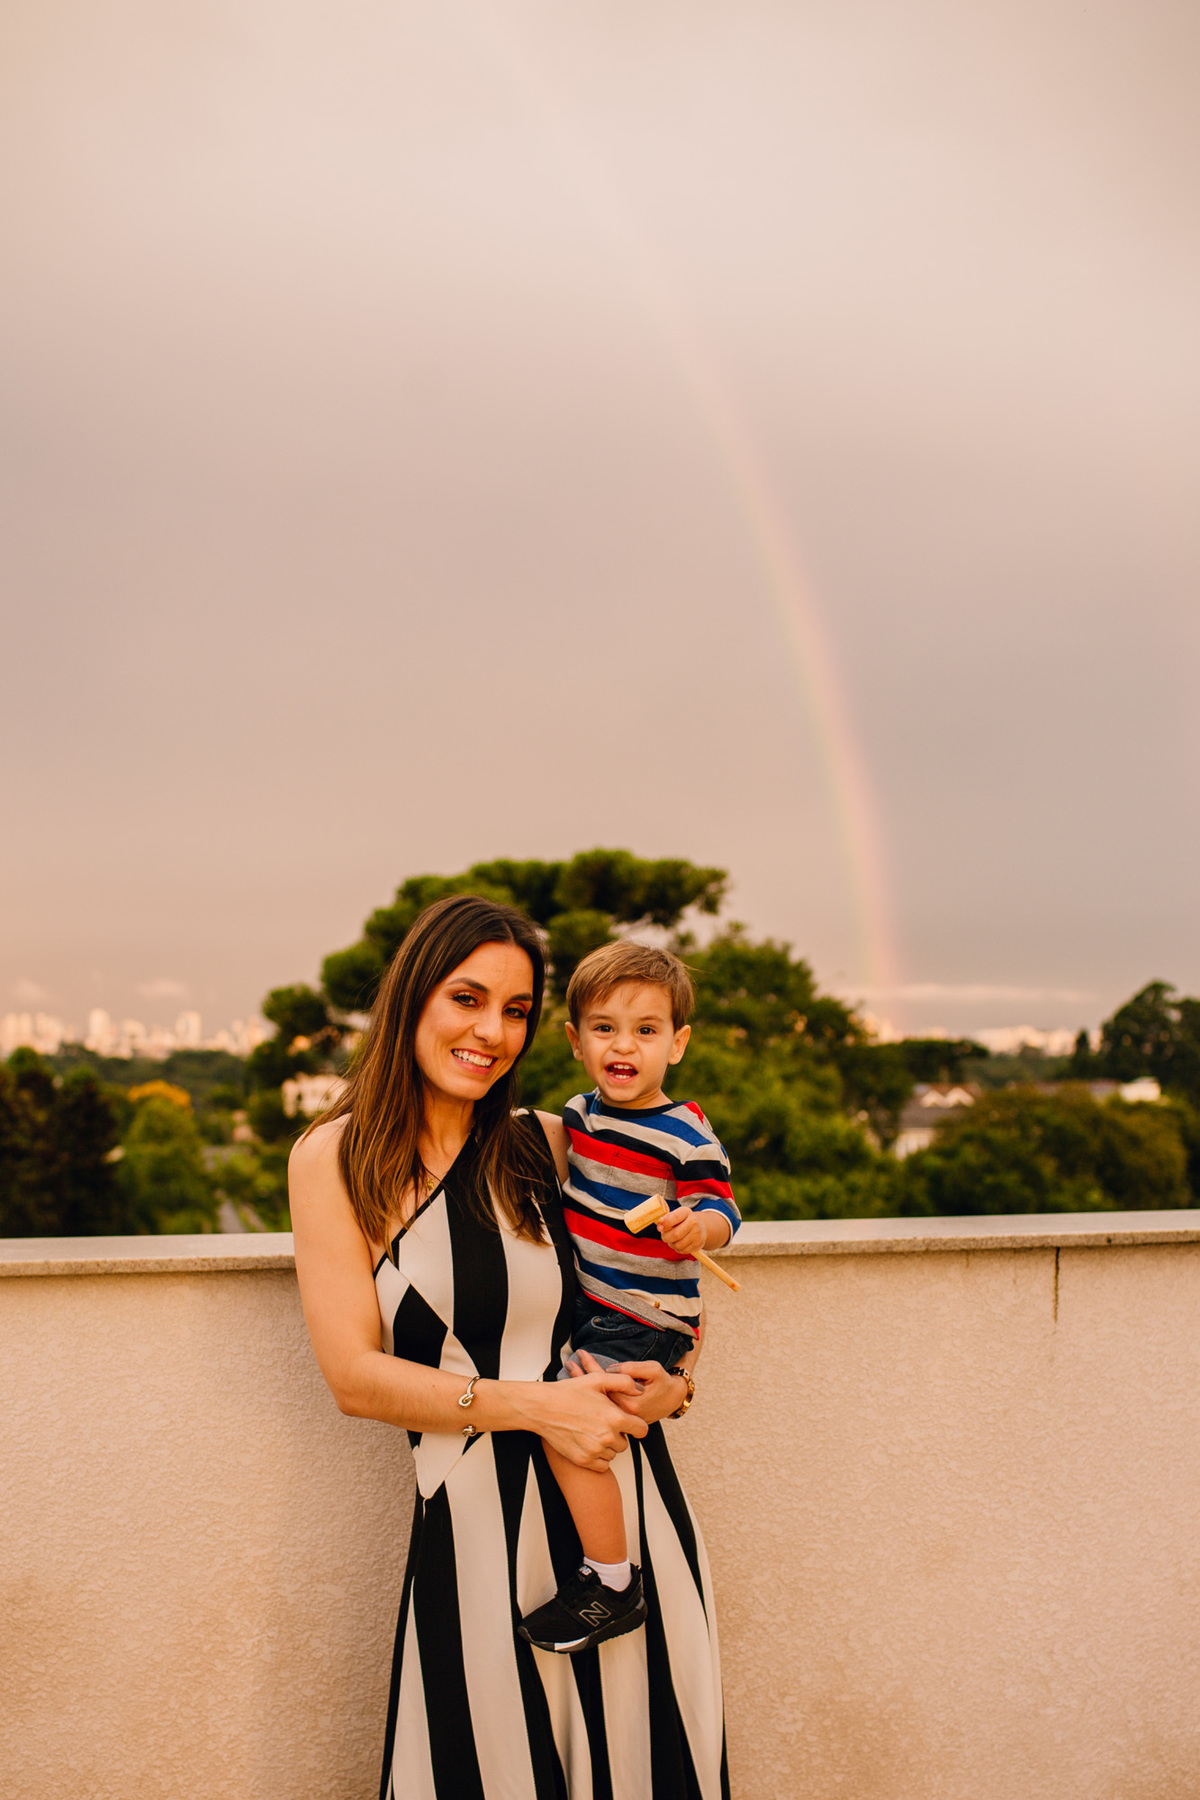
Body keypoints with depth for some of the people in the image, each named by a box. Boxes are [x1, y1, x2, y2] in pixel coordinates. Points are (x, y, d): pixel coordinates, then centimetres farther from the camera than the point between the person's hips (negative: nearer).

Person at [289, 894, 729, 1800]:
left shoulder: (550, 1146, 4)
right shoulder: (335, 1160, -1)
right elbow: (355, 1375, -6)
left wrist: (675, 1380, -6)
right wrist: (530, 1404, -15)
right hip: (473, 1521, -2)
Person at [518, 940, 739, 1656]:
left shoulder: (687, 1137, -18)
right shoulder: (580, 1112, 5)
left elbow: (721, 1210, -19)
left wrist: (698, 1226, -38)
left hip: (645, 1318, -8)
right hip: (585, 1301, 9)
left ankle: (615, 1586, -6)